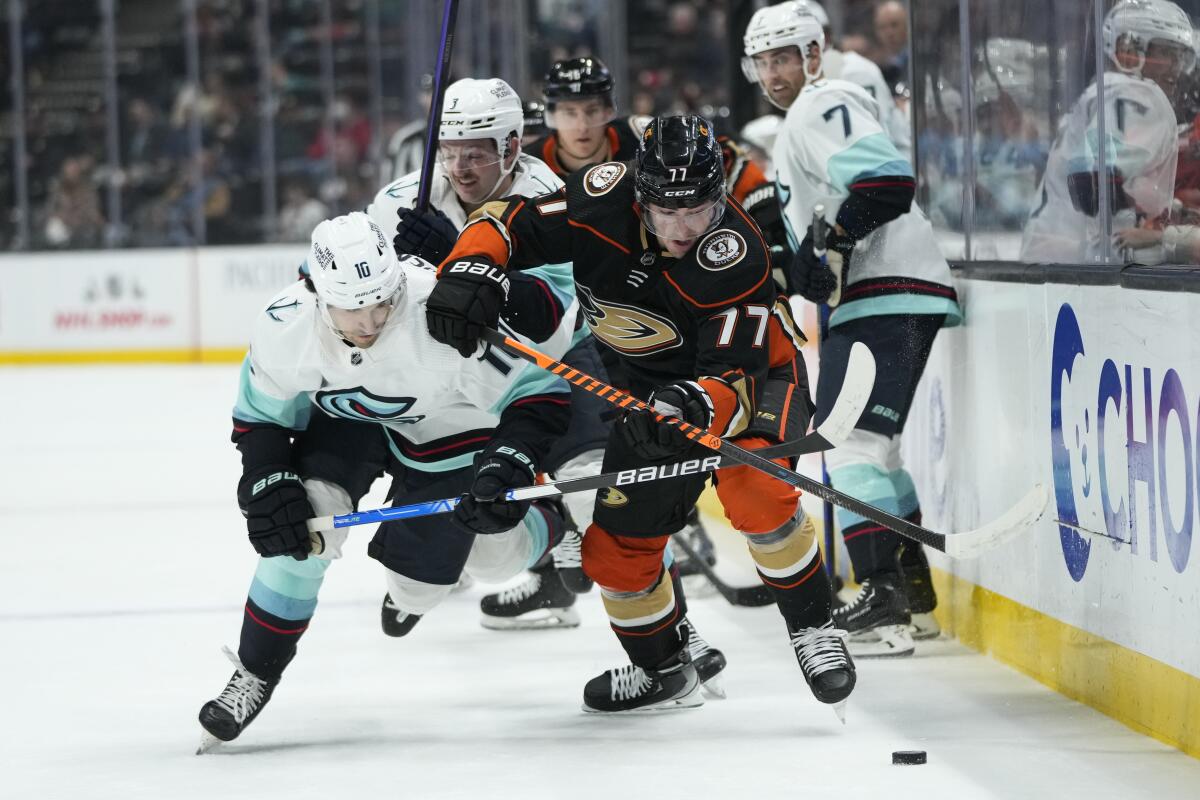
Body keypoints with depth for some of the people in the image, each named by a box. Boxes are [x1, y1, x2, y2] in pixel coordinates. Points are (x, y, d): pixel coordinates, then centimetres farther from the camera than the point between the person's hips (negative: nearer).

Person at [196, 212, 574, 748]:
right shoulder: (283, 327, -28)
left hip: (446, 428, -2)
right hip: (342, 419, 2)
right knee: (302, 528, -22)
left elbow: (539, 396, -32)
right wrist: (270, 487, -23)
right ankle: (256, 671, -4)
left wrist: (510, 463, -45)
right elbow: (258, 419, -9)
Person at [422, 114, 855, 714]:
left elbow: (736, 373, -34)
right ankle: (662, 670, 33)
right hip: (659, 388, 5)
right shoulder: (603, 202, -24)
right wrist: (469, 270, -38)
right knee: (614, 546, 5)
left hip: (753, 376, -5)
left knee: (751, 488, -36)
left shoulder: (737, 258, -34)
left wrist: (701, 405, -55)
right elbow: (507, 222, -18)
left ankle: (811, 625, -14)